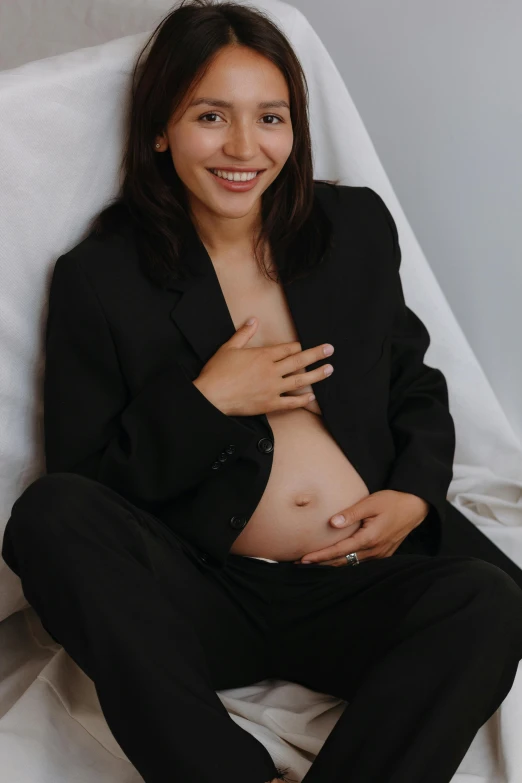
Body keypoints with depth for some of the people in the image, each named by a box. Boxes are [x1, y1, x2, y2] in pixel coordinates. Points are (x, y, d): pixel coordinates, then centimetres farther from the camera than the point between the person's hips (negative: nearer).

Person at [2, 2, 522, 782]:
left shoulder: (358, 226, 10)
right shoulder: (98, 278, 0)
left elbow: (416, 385, 19)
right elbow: (82, 480, -1)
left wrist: (415, 496, 0)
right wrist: (205, 403, -13)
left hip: (359, 584, 2)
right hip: (203, 598, -1)